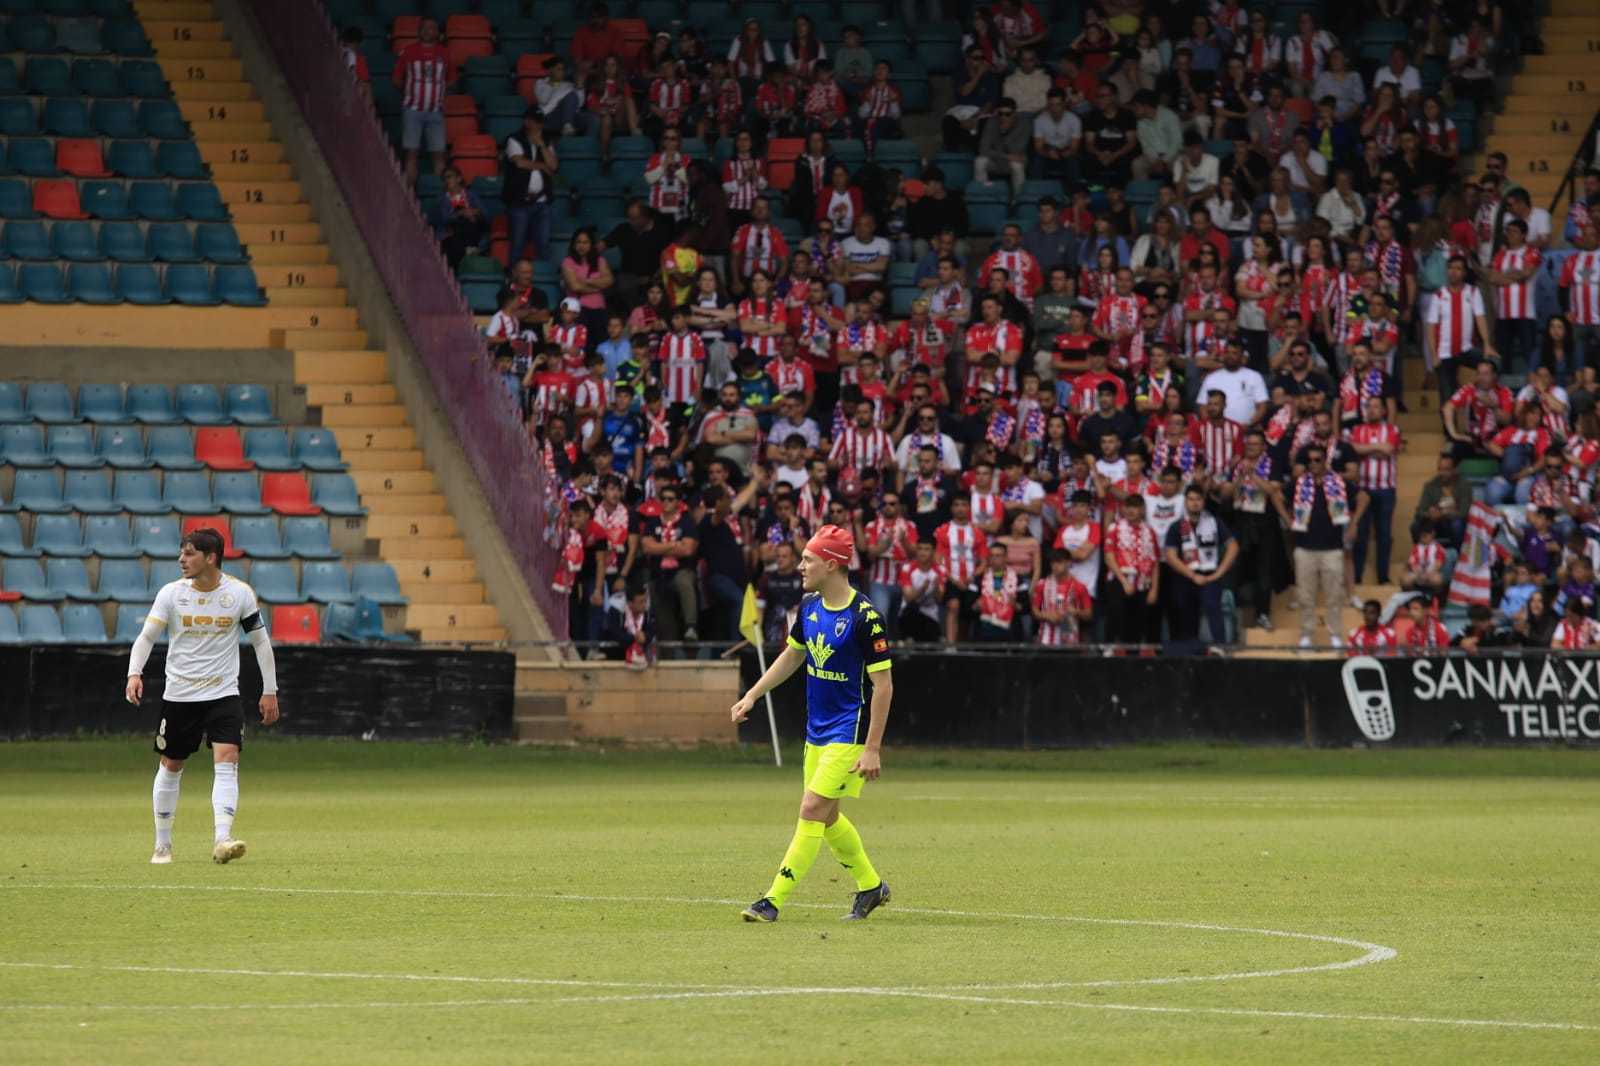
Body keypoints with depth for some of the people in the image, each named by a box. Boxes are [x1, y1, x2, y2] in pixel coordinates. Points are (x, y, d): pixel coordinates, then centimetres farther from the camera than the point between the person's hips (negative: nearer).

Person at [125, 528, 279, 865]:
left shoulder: (240, 593, -4)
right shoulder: (171, 593, -5)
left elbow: (261, 641, 5)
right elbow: (147, 636, -6)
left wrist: (270, 691, 4)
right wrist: (135, 674, -24)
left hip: (223, 694, -1)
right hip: (178, 695, 1)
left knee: (226, 760, -18)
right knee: (171, 767, 9)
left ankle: (222, 840, -25)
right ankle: (162, 844, 23)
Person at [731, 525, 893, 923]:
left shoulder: (865, 617, -19)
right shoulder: (809, 607, 4)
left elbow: (883, 685, -17)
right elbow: (792, 656, 22)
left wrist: (872, 749, -20)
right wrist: (753, 695, 14)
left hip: (848, 734, -8)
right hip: (816, 732, 8)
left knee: (812, 809, -13)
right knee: (826, 817, 14)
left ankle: (775, 899, -12)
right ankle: (871, 886, 32)